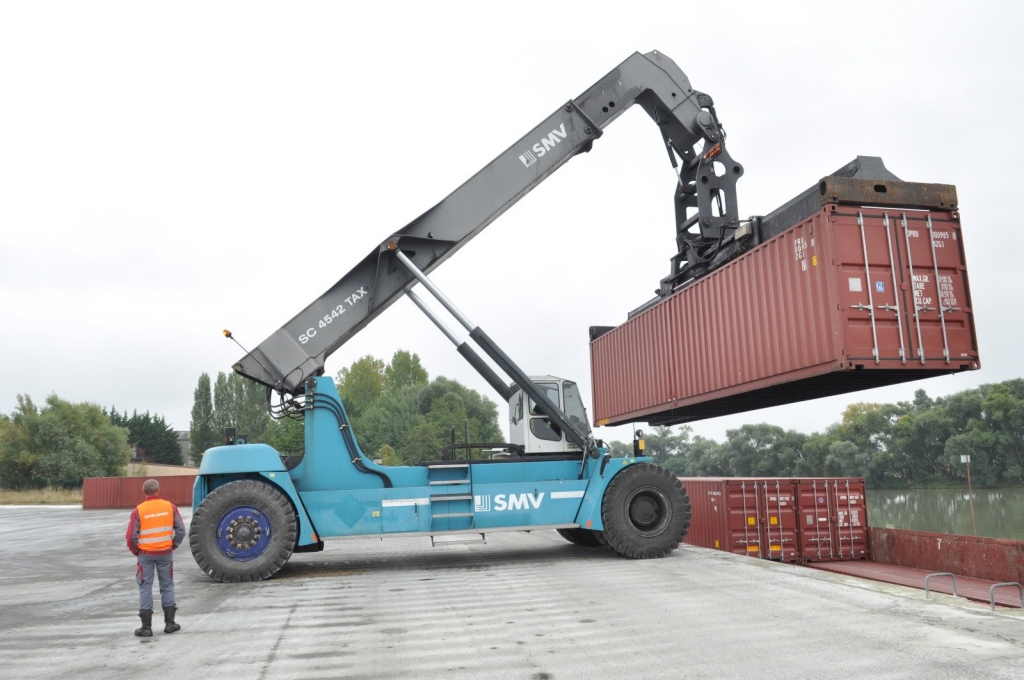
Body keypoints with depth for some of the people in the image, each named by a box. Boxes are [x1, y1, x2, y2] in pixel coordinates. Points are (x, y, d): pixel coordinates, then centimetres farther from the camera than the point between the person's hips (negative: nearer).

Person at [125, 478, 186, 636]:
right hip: (165, 553, 2)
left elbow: (131, 536, -10)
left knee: (145, 588, 8)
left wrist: (136, 551, 7)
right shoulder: (169, 506, -4)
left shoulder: (138, 510, -9)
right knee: (167, 586, 13)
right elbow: (181, 530, -3)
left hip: (146, 554, -2)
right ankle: (170, 623, 16)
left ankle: (146, 627, 9)